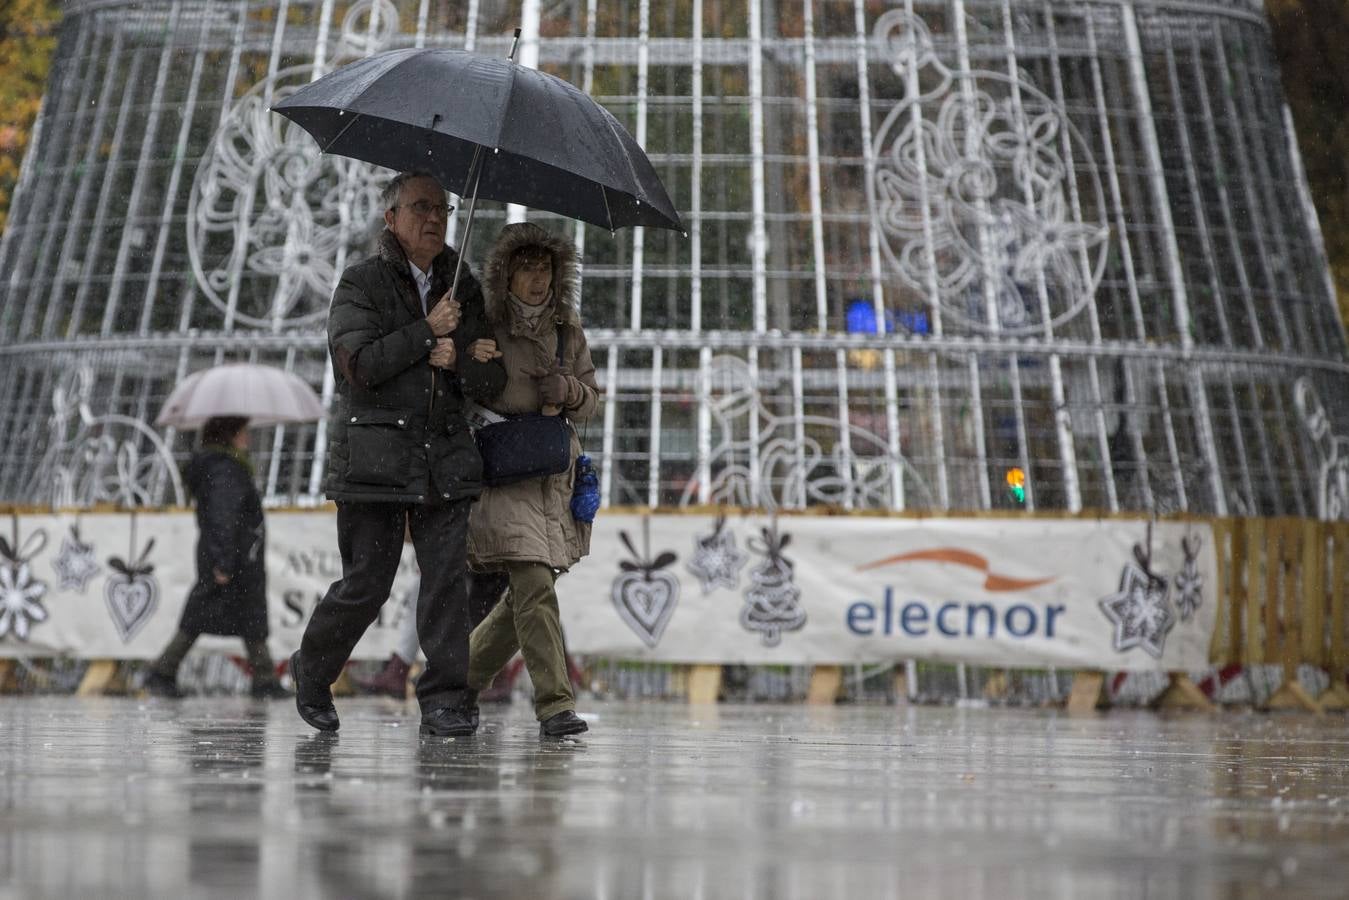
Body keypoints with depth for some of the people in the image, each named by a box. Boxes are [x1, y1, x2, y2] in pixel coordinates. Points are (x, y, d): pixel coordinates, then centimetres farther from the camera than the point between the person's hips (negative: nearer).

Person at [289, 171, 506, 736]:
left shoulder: (463, 290, 15)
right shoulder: (362, 283, 2)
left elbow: (490, 384, 12)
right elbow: (359, 364, -12)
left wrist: (457, 358, -9)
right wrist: (428, 333, -10)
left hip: (445, 455, 4)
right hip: (374, 452, -4)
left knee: (447, 577, -7)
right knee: (367, 583, -2)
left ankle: (444, 700, -4)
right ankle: (312, 672, 22)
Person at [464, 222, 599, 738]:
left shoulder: (568, 331, 10)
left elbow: (591, 400, 14)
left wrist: (571, 391, -7)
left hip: (555, 475, 6)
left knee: (525, 599, 9)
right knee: (534, 586, -18)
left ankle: (461, 684, 27)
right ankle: (555, 705, -20)